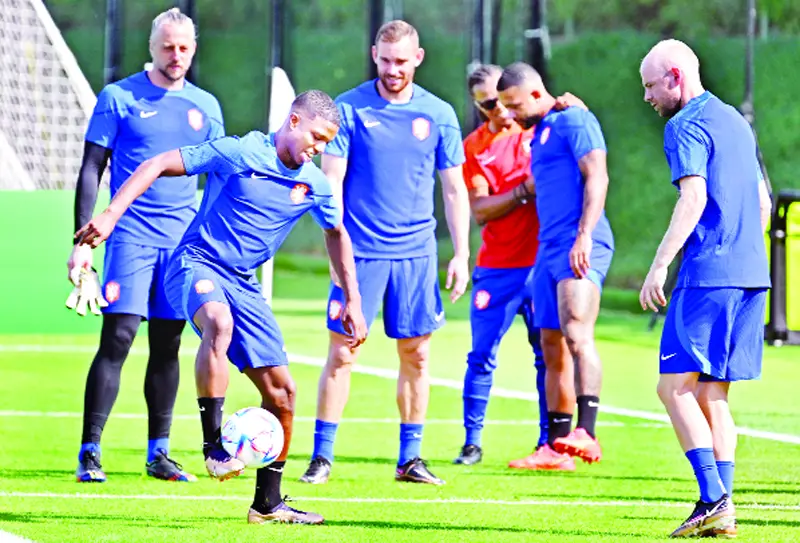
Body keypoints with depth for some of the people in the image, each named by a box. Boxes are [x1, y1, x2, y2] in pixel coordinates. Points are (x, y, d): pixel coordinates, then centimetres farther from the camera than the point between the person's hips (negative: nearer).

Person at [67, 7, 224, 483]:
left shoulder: (205, 106, 11)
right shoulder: (118, 98, 0)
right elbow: (91, 171, 0)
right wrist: (82, 241, -6)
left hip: (184, 242, 4)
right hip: (131, 236, -4)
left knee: (167, 347, 6)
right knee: (117, 340, -11)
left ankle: (159, 453, 14)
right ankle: (90, 453, -9)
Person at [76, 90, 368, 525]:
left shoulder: (314, 185, 6)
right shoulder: (239, 153, -11)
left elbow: (337, 235, 25)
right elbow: (158, 165, -10)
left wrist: (352, 301, 23)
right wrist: (112, 214, -19)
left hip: (242, 283, 6)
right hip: (196, 264, -6)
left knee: (281, 391, 1)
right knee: (219, 323, -41)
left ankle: (267, 502, 15)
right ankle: (213, 445, -35)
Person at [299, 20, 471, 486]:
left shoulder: (439, 115, 5)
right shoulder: (350, 109, -1)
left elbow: (455, 190, 9)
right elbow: (331, 181, -2)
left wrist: (461, 256, 4)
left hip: (417, 254, 2)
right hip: (361, 251, -2)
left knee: (416, 355, 4)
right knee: (343, 353, -4)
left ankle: (411, 458, 13)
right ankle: (322, 455, 3)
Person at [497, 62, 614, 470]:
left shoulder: (573, 121, -5)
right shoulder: (539, 134, 24)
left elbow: (596, 178, -15)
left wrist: (584, 235, -24)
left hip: (581, 248, -10)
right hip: (548, 249, 10)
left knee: (577, 334, -23)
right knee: (552, 348, 8)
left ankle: (586, 434, -32)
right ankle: (555, 449, 10)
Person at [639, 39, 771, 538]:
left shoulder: (686, 127, -7)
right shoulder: (735, 121, 20)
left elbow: (694, 197, -20)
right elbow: (763, 200, 25)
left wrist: (659, 266, -21)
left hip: (708, 274, -9)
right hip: (752, 274, 9)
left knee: (675, 385, -7)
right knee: (712, 393, 10)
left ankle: (715, 500, -17)